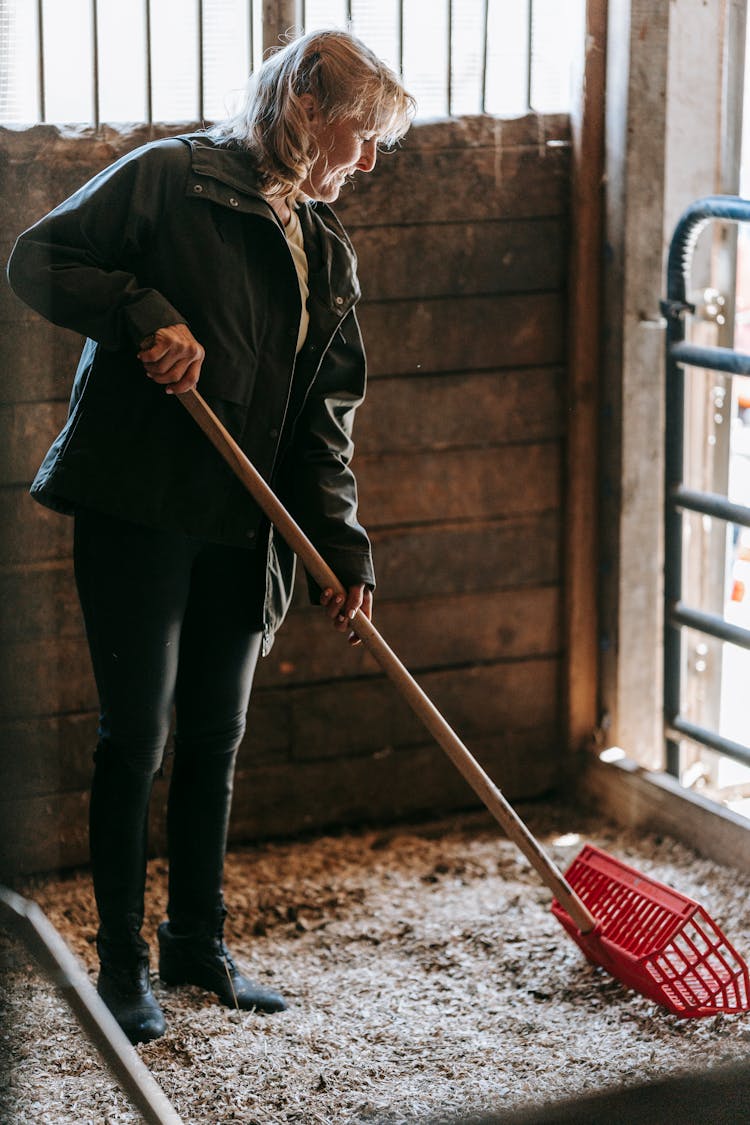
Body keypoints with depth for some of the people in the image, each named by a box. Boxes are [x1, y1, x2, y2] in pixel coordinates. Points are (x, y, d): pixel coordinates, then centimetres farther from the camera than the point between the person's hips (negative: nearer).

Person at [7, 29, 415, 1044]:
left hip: (244, 530, 6)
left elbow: (326, 418, 11)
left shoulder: (328, 252, 14)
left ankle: (198, 941, 30)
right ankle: (122, 958, 15)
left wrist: (342, 544, 1)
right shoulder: (170, 179, -5)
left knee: (215, 737, 14)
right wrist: (144, 313, -22)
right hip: (137, 510, -6)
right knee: (136, 735, 0)